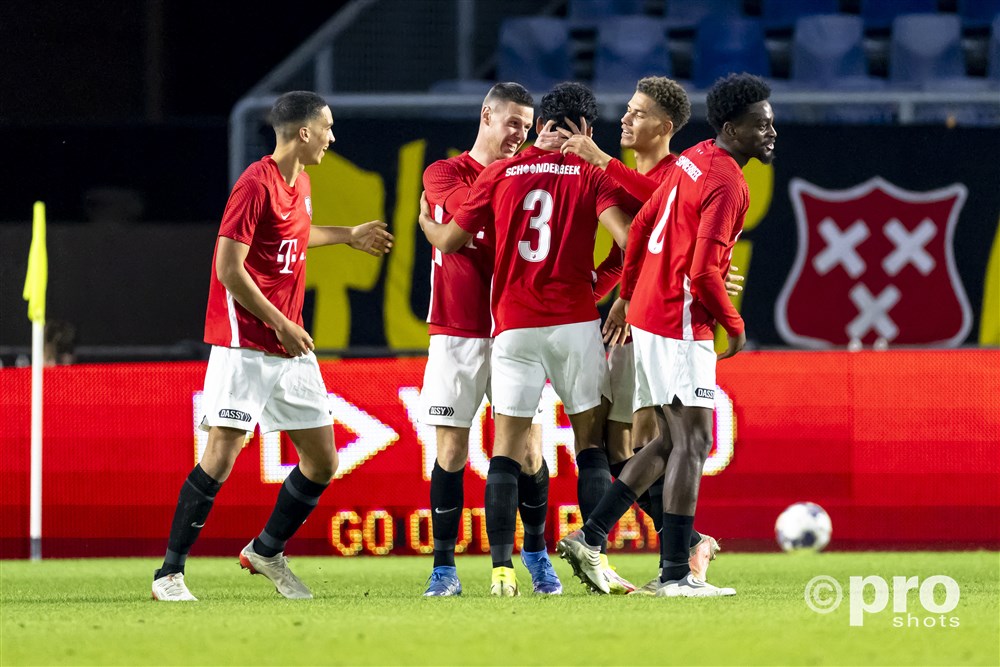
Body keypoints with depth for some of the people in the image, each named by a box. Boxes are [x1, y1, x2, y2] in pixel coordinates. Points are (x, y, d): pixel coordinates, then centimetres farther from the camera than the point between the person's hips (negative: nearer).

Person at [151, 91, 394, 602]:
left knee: (322, 462, 7)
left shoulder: (299, 184, 13)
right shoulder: (255, 186, -15)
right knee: (222, 455, -13)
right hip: (245, 344, -9)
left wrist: (350, 235, 41)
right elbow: (229, 267, -19)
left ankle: (266, 552, 25)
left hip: (291, 348, 9)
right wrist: (280, 325, -17)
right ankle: (169, 574, -6)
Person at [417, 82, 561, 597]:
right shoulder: (444, 174, 4)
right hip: (457, 335, -2)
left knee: (528, 449, 0)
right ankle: (444, 568, 3)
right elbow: (461, 206, -19)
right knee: (451, 450, -3)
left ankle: (536, 552, 19)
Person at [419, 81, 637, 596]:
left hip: (512, 327, 1)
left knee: (507, 444, 1)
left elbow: (448, 241, 11)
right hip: (575, 323, -1)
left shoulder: (500, 174, 7)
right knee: (590, 438, 8)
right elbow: (627, 236, -14)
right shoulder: (593, 175, 2)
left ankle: (502, 567, -9)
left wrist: (423, 220, 32)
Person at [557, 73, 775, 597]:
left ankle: (589, 538, 13)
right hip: (680, 324, -9)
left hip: (647, 315, 9)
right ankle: (676, 574, -8)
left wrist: (630, 296, 24)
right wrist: (734, 327, -8)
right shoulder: (727, 184, -16)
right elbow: (704, 272, -22)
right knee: (692, 442, -7)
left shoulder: (693, 161, 12)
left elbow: (640, 228, 16)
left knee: (673, 439, 15)